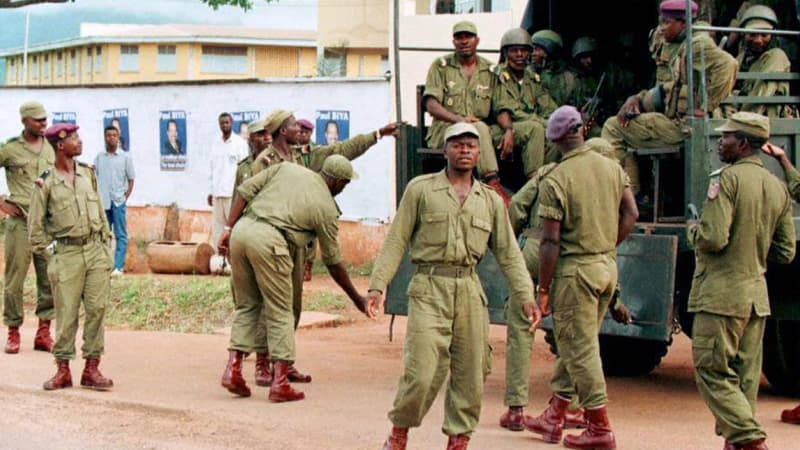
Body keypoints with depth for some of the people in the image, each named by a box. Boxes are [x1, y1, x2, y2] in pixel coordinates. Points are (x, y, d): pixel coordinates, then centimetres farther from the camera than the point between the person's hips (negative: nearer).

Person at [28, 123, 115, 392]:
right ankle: (63, 370, 10)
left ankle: (92, 369, 8)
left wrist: (105, 244, 12)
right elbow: (35, 225, -1)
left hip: (96, 249, 4)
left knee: (97, 309, 1)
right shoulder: (45, 183, -5)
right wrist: (49, 254, -1)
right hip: (67, 254, -4)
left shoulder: (88, 173, 9)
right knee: (67, 314, -1)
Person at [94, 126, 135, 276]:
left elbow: (131, 179, 5)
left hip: (118, 201, -2)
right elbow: (94, 178, 10)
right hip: (102, 202, 2)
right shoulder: (99, 158, 9)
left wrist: (125, 197, -3)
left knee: (121, 235, -3)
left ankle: (118, 266, -4)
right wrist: (96, 198, 0)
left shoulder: (125, 158, 3)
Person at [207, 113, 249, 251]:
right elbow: (212, 168, 17)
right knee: (217, 226, 5)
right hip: (217, 193, 5)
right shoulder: (215, 144, 14)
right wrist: (210, 190, 12)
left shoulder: (240, 143, -1)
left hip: (233, 193, -5)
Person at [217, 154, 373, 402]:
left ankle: (233, 368, 9)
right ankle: (280, 383, 4)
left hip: (242, 230, 5)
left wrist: (228, 228, 12)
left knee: (247, 305, 19)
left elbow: (246, 189, 10)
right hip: (269, 241, -5)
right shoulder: (326, 208, 11)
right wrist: (357, 299, 27)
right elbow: (333, 262, 17)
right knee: (280, 313, 7)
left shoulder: (286, 168, 20)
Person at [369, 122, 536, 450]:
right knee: (422, 373, -11)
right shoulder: (420, 189, 5)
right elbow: (396, 241, 3)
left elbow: (508, 253, 14)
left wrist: (525, 296, 3)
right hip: (429, 289, -4)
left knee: (470, 373, 4)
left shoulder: (491, 201, 14)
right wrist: (378, 284, -6)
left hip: (470, 290, 4)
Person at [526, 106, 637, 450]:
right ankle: (554, 418, 24)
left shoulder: (555, 180, -14)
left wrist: (543, 289, -8)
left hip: (575, 269, -7)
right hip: (608, 266, 7)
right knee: (573, 345, 16)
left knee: (580, 350, 1)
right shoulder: (612, 168, 4)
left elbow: (550, 242, -15)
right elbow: (631, 215, 6)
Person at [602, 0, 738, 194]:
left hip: (681, 125, -10)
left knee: (613, 127, -3)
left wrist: (706, 107, -25)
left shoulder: (698, 44, -12)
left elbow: (727, 64, -28)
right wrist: (637, 99, 11)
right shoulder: (684, 48, 20)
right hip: (675, 121, 10)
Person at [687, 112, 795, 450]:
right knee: (744, 377, 11)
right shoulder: (778, 188, 10)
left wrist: (692, 231, 0)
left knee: (712, 371, -3)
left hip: (721, 294, -7)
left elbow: (712, 239, -21)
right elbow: (785, 253, 12)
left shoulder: (727, 179, -13)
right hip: (758, 295, 8)